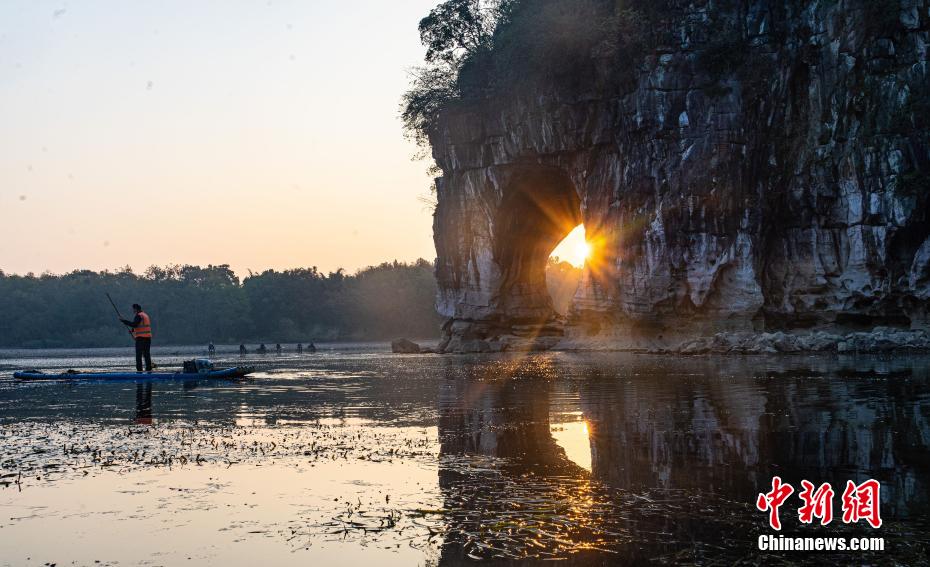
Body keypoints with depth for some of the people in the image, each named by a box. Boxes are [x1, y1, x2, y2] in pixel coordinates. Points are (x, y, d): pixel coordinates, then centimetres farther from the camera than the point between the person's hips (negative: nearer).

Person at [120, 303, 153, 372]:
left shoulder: (138, 316, -10)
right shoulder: (146, 315, 19)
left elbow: (134, 324, -22)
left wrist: (124, 321, -16)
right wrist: (133, 330, 20)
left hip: (140, 338, -8)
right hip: (148, 337, 8)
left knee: (138, 355, -6)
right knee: (147, 354, 10)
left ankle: (139, 370, -10)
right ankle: (149, 369, 8)